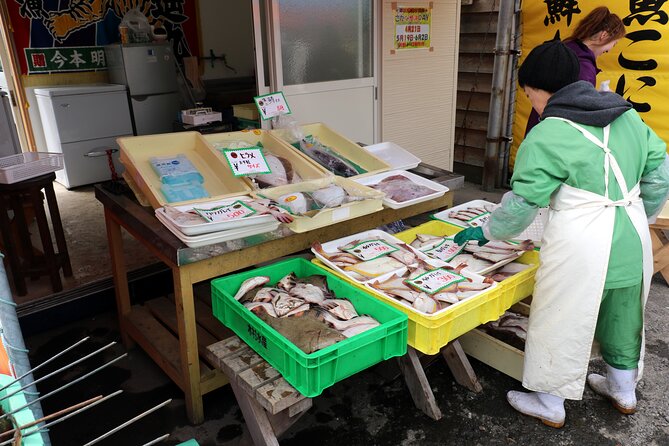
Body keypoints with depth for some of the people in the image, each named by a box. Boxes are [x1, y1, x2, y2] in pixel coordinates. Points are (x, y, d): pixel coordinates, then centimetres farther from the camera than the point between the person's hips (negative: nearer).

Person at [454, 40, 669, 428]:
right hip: (632, 239, 8)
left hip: (581, 246, -7)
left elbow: (522, 203, -12)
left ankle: (550, 405, 28)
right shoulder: (627, 115, 6)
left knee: (563, 323, 10)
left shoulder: (547, 137, -15)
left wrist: (486, 233, 3)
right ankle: (624, 391, 47)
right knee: (622, 316, 25)